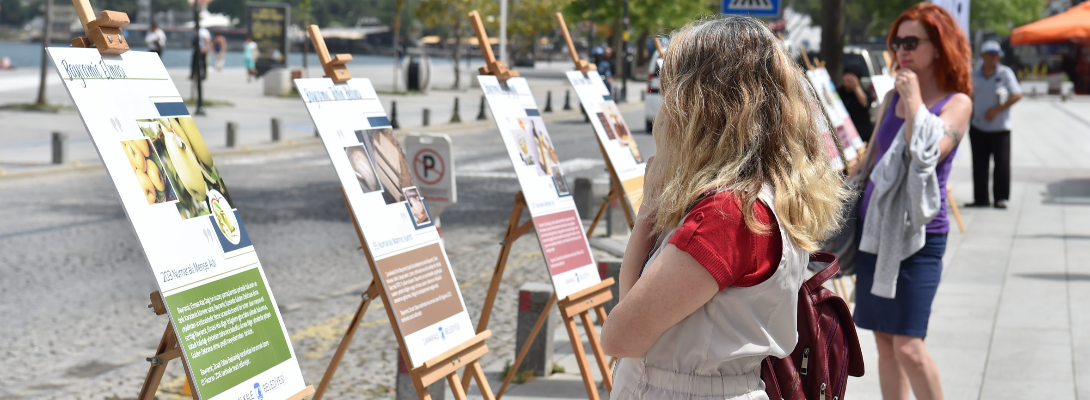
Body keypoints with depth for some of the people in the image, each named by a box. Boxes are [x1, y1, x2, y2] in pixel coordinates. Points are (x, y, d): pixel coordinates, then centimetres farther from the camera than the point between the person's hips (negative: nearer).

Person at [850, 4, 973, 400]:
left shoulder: (957, 103, -5)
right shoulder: (891, 98, 11)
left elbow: (928, 153, -22)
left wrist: (913, 100, -13)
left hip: (919, 234, -6)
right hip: (875, 228, 6)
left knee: (908, 346, -12)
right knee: (884, 340, 9)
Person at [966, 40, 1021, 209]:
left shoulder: (1005, 73, -3)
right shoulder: (975, 75, 8)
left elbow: (1017, 95, -7)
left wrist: (997, 110, -13)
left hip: (1000, 127, -3)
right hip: (978, 128, 3)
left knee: (1002, 164, -3)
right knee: (979, 164, 4)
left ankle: (1001, 198, 7)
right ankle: (980, 198, 11)